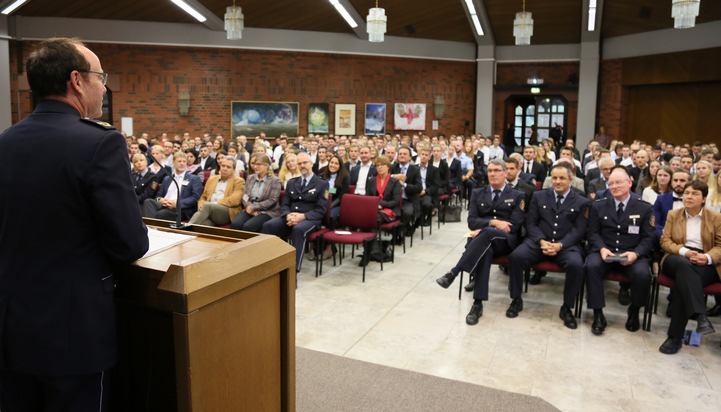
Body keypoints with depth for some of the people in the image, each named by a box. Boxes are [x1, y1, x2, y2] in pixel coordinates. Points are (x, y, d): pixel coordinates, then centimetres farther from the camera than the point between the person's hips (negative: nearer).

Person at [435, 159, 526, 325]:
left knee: (488, 232, -38)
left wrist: (486, 229, -13)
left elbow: (515, 226, -2)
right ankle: (478, 304, -37)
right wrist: (493, 222, -14)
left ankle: (453, 273, -43)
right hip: (483, 242, 2)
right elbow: (472, 222, 5)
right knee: (485, 251, -37)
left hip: (506, 241, -1)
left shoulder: (517, 196, 11)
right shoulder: (477, 193, 18)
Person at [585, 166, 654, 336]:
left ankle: (634, 311, 1)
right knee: (592, 266, -32)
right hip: (604, 252, 1)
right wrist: (601, 248, -16)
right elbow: (593, 233, 6)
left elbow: (648, 238, 2)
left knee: (642, 273, -31)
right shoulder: (598, 205, 9)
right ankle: (598, 315, -19)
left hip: (633, 254, 0)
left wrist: (635, 253, -17)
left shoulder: (645, 208, 6)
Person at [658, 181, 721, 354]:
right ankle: (700, 315, -50)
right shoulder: (673, 215, 15)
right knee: (684, 265, -39)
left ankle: (675, 336, -35)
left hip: (705, 264, -1)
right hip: (678, 259, 1)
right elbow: (665, 241, 6)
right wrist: (684, 251, -13)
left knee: (683, 278, -35)